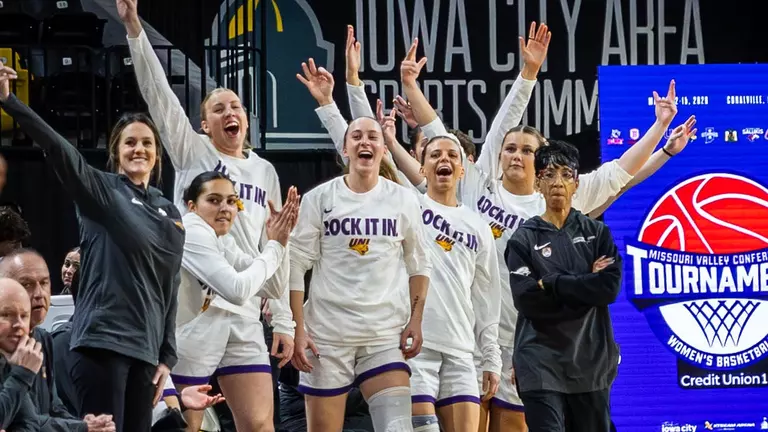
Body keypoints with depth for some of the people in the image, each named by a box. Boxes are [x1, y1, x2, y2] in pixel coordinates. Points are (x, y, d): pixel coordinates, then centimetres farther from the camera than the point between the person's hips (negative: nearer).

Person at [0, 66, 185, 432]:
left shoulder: (170, 215, 16)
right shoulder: (101, 190, 1)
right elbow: (59, 149, -15)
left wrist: (167, 355, 13)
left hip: (145, 348, 6)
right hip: (102, 341, -6)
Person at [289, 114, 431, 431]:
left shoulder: (403, 200, 5)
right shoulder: (318, 199, 0)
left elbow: (418, 265, 12)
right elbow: (295, 267, -1)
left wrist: (416, 321, 1)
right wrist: (297, 329, -8)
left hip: (387, 334, 1)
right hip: (327, 333, -1)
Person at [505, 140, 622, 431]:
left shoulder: (596, 233, 9)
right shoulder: (524, 239, 4)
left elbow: (609, 287, -5)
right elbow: (526, 300, -8)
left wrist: (552, 284, -9)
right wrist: (583, 286, -8)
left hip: (590, 361, 2)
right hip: (542, 362, -2)